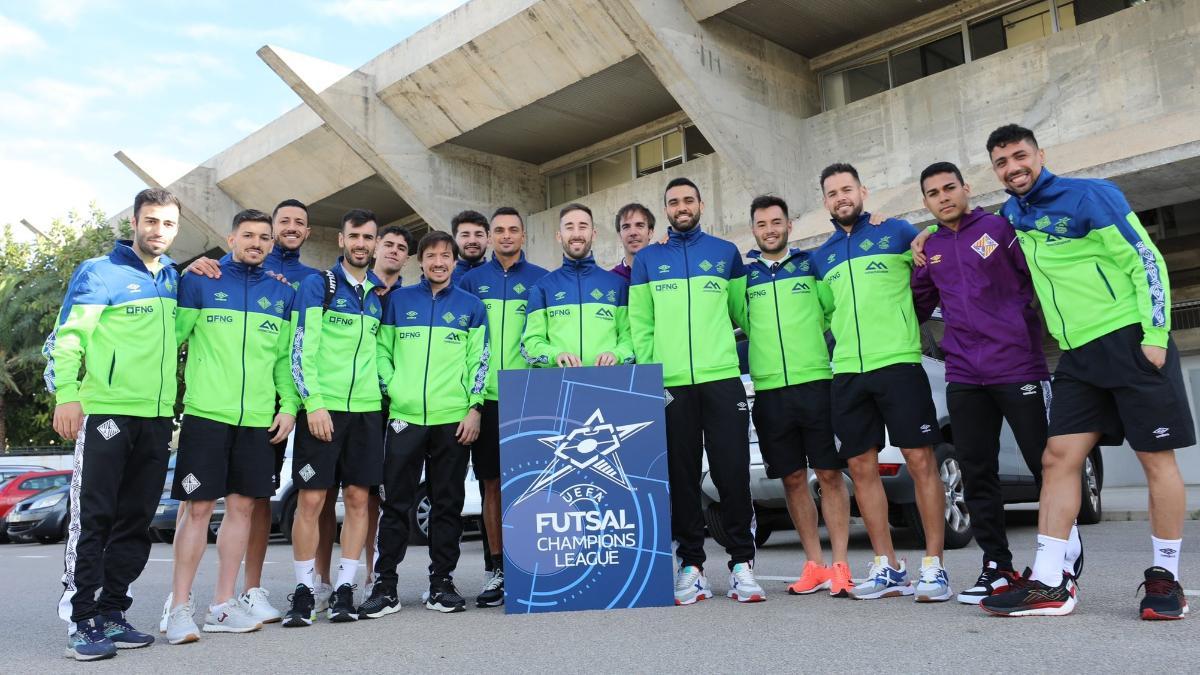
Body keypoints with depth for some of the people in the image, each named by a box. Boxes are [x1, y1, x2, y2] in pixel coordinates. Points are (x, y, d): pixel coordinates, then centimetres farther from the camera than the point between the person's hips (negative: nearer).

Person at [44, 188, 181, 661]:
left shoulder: (174, 279, 16)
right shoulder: (99, 272, 0)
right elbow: (66, 337, -7)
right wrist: (66, 395, -16)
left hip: (157, 417, 6)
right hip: (106, 411, -5)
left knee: (136, 521, 8)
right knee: (92, 519, -4)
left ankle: (111, 613, 18)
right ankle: (81, 620, 4)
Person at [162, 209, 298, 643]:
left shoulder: (282, 294, 12)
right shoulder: (199, 281, 3)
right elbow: (171, 336, 2)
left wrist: (289, 405, 4)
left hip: (258, 419, 4)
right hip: (206, 412, -3)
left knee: (242, 506, 7)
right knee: (199, 507, -3)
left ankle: (223, 605, 18)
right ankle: (180, 607, 9)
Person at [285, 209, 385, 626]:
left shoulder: (378, 294, 15)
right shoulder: (317, 285, 1)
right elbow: (301, 349, -6)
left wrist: (385, 392, 13)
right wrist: (314, 403, -14)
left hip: (366, 409, 4)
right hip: (322, 407, -4)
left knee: (358, 498, 4)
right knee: (311, 499, -3)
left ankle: (344, 588, 13)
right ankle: (304, 591, 9)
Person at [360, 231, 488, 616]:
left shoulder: (471, 306, 9)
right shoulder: (398, 301, 11)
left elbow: (479, 360, 6)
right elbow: (382, 350, 12)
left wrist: (474, 407, -2)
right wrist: (390, 389, -1)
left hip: (454, 420, 0)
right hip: (404, 416, 0)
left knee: (448, 504, 6)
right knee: (395, 503, 0)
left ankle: (441, 583, 16)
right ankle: (385, 585, 8)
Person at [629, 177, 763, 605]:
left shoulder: (726, 253, 13)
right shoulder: (647, 260, 12)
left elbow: (743, 313, 15)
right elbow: (639, 324, 8)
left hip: (722, 378, 0)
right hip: (669, 384, 1)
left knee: (733, 471, -3)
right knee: (681, 477, 4)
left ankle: (742, 563, 6)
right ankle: (691, 565, 13)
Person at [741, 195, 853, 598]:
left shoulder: (812, 263, 8)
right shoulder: (742, 273, 10)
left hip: (816, 382, -1)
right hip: (769, 391, 1)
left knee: (829, 474, 0)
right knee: (793, 479, 6)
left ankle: (840, 565, 8)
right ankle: (814, 564, 17)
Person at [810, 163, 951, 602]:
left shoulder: (898, 232, 6)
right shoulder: (821, 257, 17)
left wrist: (908, 324, -2)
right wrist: (843, 342, 11)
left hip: (898, 363, -4)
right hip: (847, 373, 4)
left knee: (920, 460, -4)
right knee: (861, 468, 4)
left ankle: (933, 566, 5)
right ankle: (886, 567, 14)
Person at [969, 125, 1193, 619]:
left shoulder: (1090, 195, -6)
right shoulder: (1013, 215, 11)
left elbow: (1146, 262, -8)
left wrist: (1155, 334, -14)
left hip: (1130, 340, -6)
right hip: (1078, 356, 6)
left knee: (1156, 458, 0)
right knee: (1058, 458, -2)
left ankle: (1165, 578, 12)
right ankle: (1049, 583, -2)